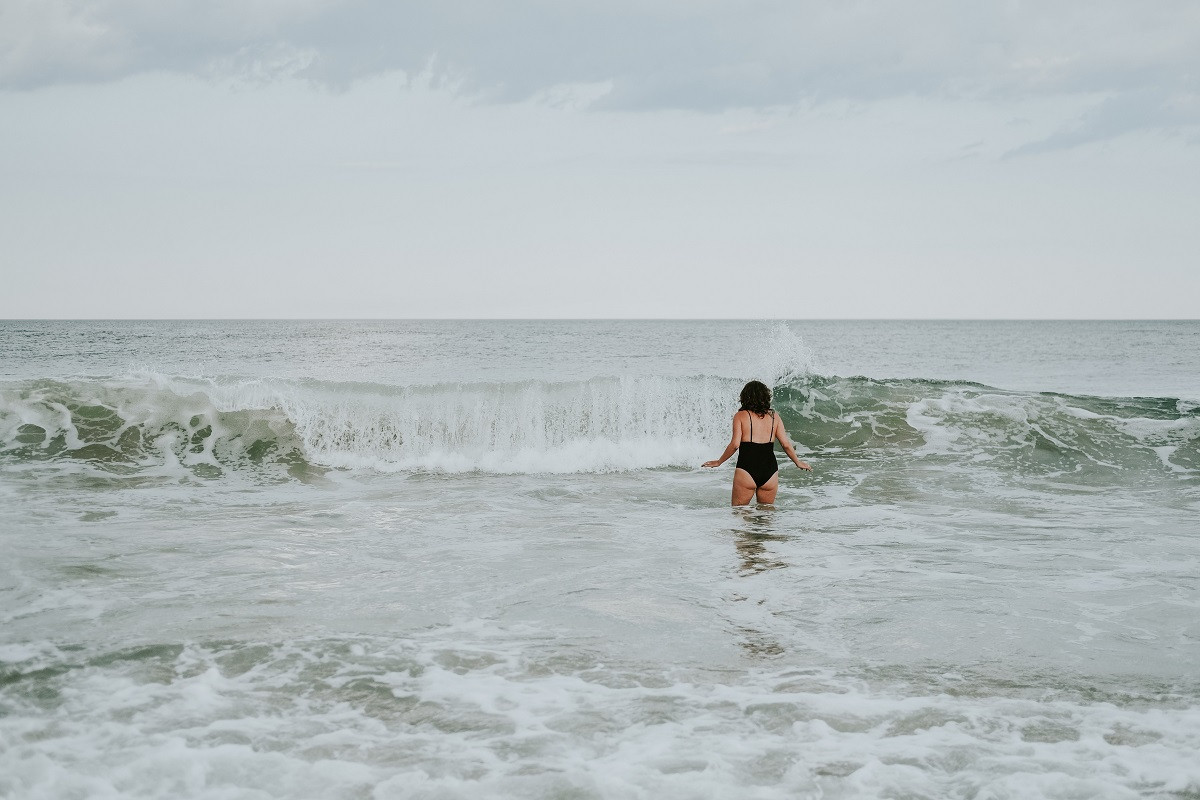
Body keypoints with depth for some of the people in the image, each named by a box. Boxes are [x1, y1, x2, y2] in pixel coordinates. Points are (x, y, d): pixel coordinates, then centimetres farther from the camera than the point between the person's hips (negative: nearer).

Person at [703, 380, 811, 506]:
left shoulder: (741, 416, -1)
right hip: (770, 471, 3)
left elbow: (735, 444, -9)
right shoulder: (774, 417, 8)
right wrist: (798, 462, 23)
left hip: (746, 470, -3)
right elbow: (786, 445, 7)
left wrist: (719, 462, 3)